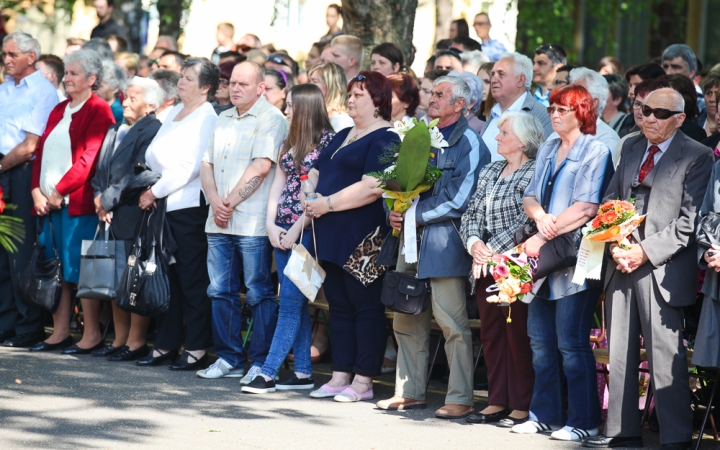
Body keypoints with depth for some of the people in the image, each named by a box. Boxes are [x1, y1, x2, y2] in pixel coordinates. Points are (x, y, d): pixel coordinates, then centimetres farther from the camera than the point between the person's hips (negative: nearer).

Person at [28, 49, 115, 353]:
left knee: (79, 268, -6)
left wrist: (59, 190, -16)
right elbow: (42, 152, 14)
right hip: (50, 201, 7)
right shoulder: (59, 111, 19)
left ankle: (92, 336, 0)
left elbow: (88, 158, -14)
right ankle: (60, 333, 13)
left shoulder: (99, 111, -6)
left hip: (77, 201, -7)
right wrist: (37, 190, 0)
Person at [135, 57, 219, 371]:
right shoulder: (174, 112, 17)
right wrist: (153, 192, 1)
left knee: (193, 280, -4)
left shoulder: (207, 118, -8)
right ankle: (166, 344, 15)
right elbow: (153, 155, 17)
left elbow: (189, 167, -16)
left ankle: (197, 349, -1)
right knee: (168, 277, 10)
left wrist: (155, 192, -10)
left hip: (190, 205, -8)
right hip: (165, 205, 8)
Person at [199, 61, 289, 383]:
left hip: (252, 223, -7)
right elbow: (208, 164, 14)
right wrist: (215, 200, -4)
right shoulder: (224, 120, 18)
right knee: (221, 292, 8)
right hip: (219, 222, 7)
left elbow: (260, 167, -16)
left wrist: (231, 203, -13)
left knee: (259, 293, -3)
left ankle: (262, 362, 1)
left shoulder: (270, 119, -6)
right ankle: (229, 359, 16)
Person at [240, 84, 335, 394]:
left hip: (306, 229, -8)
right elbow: (278, 184, 14)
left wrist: (297, 229, -14)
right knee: (295, 302, 7)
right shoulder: (290, 142, 15)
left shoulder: (327, 141, -8)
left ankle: (268, 372, -11)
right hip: (282, 231, 8)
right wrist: (271, 223, 1)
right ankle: (303, 372, 10)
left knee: (291, 301, -8)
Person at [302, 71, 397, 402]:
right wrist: (312, 199, 1)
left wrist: (328, 204, -17)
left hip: (362, 236, -9)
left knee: (365, 306, -4)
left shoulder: (385, 139, -9)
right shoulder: (343, 136, 20)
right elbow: (316, 173, 23)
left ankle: (363, 381, -1)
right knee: (339, 306, 10)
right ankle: (340, 376, 15)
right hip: (333, 236, 9)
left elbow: (372, 188, -20)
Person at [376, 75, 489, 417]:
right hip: (412, 239, 8)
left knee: (451, 322, -6)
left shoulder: (469, 143, -7)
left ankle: (460, 399, -2)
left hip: (444, 243, -8)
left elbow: (460, 200, -15)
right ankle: (410, 392, 20)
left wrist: (416, 216, -11)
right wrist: (394, 212, 0)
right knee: (406, 321, 11)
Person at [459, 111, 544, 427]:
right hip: (487, 268, 8)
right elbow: (471, 214, 14)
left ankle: (522, 407, 0)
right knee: (491, 334, 9)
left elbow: (526, 221, -17)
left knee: (518, 335, -5)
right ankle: (497, 402, 14)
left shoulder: (534, 173, -8)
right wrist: (474, 242, -5)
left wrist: (492, 250, -16)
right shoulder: (490, 172, 16)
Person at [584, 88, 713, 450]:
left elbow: (688, 220, -10)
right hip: (621, 265, 6)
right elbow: (610, 200, 15)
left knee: (666, 356, -7)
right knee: (620, 352, 10)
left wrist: (645, 251, -15)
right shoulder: (631, 148, 16)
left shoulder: (697, 157, -4)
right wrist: (616, 246, -2)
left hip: (662, 268, -6)